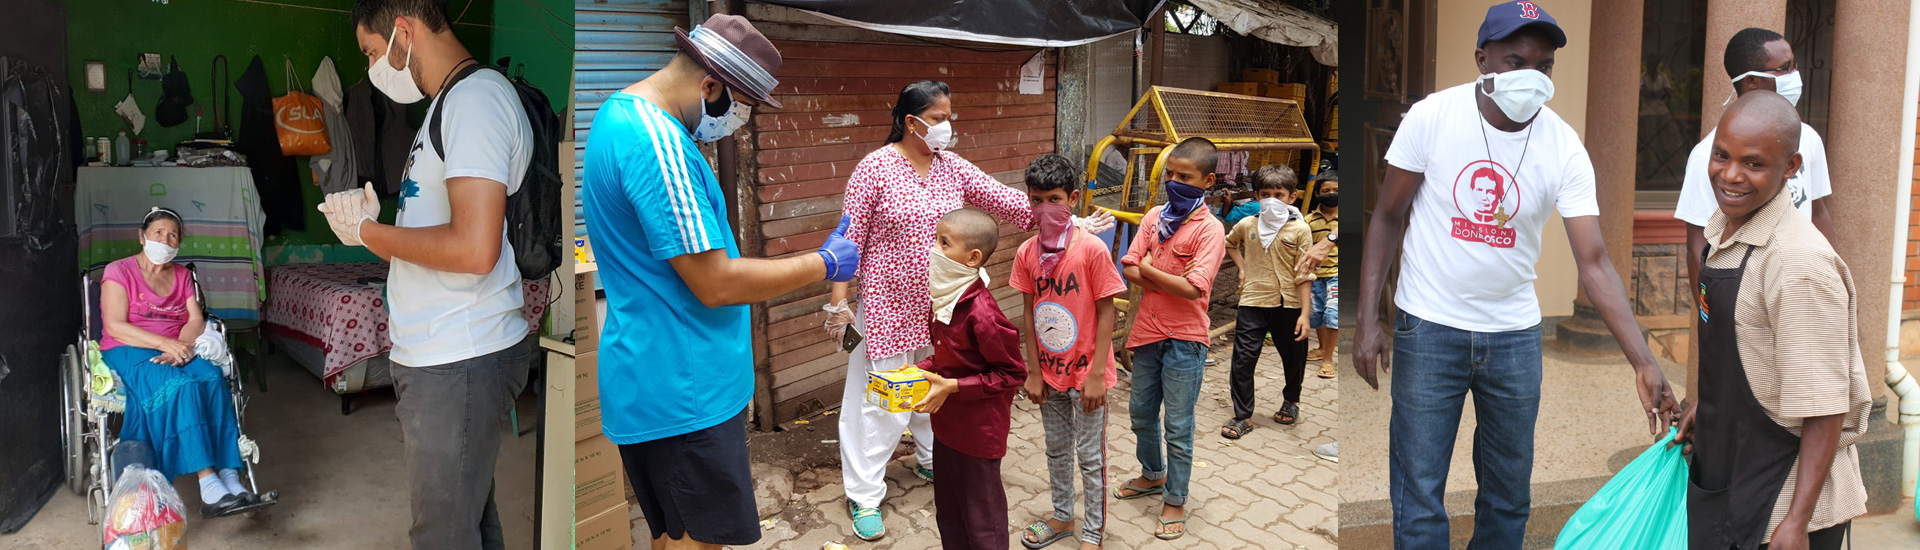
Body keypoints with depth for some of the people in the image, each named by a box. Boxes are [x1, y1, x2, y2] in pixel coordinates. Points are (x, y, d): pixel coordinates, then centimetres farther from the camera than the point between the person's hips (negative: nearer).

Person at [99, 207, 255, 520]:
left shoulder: (181, 275, 17)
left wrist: (181, 346, -17)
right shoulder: (119, 271, 1)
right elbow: (115, 327, -11)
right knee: (180, 385, -35)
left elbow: (196, 320, 6)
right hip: (128, 352, -4)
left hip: (178, 349, 4)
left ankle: (229, 473, -40)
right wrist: (165, 344, -23)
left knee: (212, 378, -31)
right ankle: (208, 481, -43)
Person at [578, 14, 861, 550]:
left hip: (651, 380, 10)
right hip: (682, 392, -10)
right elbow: (716, 284, -22)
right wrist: (823, 264, -10)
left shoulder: (620, 113, 11)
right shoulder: (658, 145, -23)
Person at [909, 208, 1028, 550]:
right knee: (948, 515, 22)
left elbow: (1011, 374, -20)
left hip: (978, 432, -9)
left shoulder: (981, 313, -27)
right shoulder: (942, 299, 0)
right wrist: (921, 370, -1)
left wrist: (953, 387, -23)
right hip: (946, 426, 9)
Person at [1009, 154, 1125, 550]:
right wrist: (1034, 372, 2)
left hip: (1086, 373, -5)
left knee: (1090, 455, 7)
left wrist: (1097, 375, -14)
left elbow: (1106, 313, -13)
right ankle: (1063, 518, 39)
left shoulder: (1092, 249, -17)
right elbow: (1029, 314, 3)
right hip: (1050, 373, 5)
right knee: (1057, 450, 20)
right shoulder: (1027, 253, -4)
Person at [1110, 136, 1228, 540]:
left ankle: (1175, 501, 18)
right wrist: (1169, 282, -15)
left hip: (1184, 340, -6)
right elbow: (1129, 269, -2)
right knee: (1141, 413, 21)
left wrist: (1148, 269, -12)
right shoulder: (1154, 216, 4)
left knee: (1178, 427, 3)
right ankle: (1152, 474, 43)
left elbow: (1192, 288, -21)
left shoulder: (1209, 230, -13)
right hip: (1148, 332, 6)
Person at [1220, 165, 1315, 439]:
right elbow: (1230, 243, 26)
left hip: (1289, 305, -1)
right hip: (1253, 303, 1)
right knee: (1243, 358, -5)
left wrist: (1305, 313, -10)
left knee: (1294, 358, 15)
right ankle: (1242, 416, 4)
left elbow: (1304, 275, -7)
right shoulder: (1247, 225, 1)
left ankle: (1291, 400, 42)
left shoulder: (1300, 229, -7)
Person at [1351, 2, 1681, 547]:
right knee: (1419, 496, 0)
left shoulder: (1565, 149, -9)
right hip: (1427, 329, -2)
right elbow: (1388, 218, -3)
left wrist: (1644, 363, -19)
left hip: (1515, 335, 2)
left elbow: (1594, 262, -11)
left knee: (1509, 493, 14)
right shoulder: (1432, 117, -12)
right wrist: (1368, 320, -7)